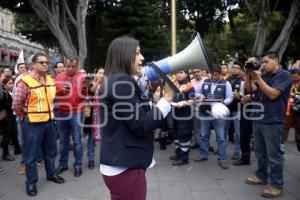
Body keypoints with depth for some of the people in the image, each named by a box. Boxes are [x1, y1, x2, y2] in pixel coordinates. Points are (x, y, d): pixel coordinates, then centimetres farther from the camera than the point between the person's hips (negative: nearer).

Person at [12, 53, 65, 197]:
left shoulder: (51, 80, 5)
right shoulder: (26, 81, -15)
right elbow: (16, 104, -11)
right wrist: (26, 116, 1)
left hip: (49, 121, 6)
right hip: (32, 123, -6)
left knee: (50, 150, 19)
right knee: (31, 154, 6)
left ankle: (51, 174, 37)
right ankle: (31, 182, 22)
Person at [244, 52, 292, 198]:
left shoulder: (284, 75, -8)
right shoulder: (264, 76, 14)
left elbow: (272, 94, -19)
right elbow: (250, 89, 10)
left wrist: (258, 78, -18)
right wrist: (248, 74, -3)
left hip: (272, 121, -7)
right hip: (258, 119, 7)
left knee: (274, 154, 0)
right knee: (260, 151, 17)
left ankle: (276, 185, 10)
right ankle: (261, 176, 32)